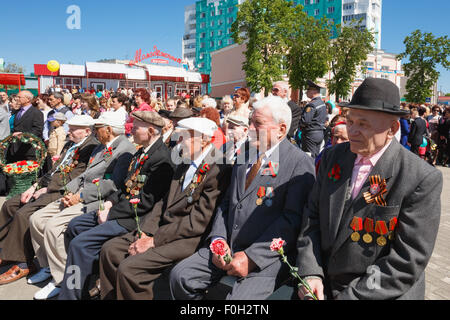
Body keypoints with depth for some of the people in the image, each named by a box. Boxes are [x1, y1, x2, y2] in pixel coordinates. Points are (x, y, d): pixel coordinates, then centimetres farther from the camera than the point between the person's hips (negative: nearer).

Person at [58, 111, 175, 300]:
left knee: (80, 244, -17)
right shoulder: (142, 152, 12)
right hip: (123, 206, 11)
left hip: (135, 217, -10)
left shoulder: (161, 159, -20)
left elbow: (146, 201, -23)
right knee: (74, 225, 13)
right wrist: (110, 201, 2)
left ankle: (70, 295, 2)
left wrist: (111, 214, -16)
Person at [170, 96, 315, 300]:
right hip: (227, 247, 6)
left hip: (267, 255, -6)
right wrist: (218, 239, -1)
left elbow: (292, 219, -15)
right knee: (180, 275, -5)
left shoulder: (299, 163, -8)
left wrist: (251, 257, -19)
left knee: (241, 297, -26)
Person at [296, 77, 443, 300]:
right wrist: (310, 272, -9)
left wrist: (350, 296, -17)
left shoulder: (423, 179, -14)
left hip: (382, 294, -3)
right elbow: (312, 216, 2)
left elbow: (408, 261, -15)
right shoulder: (333, 157, 0)